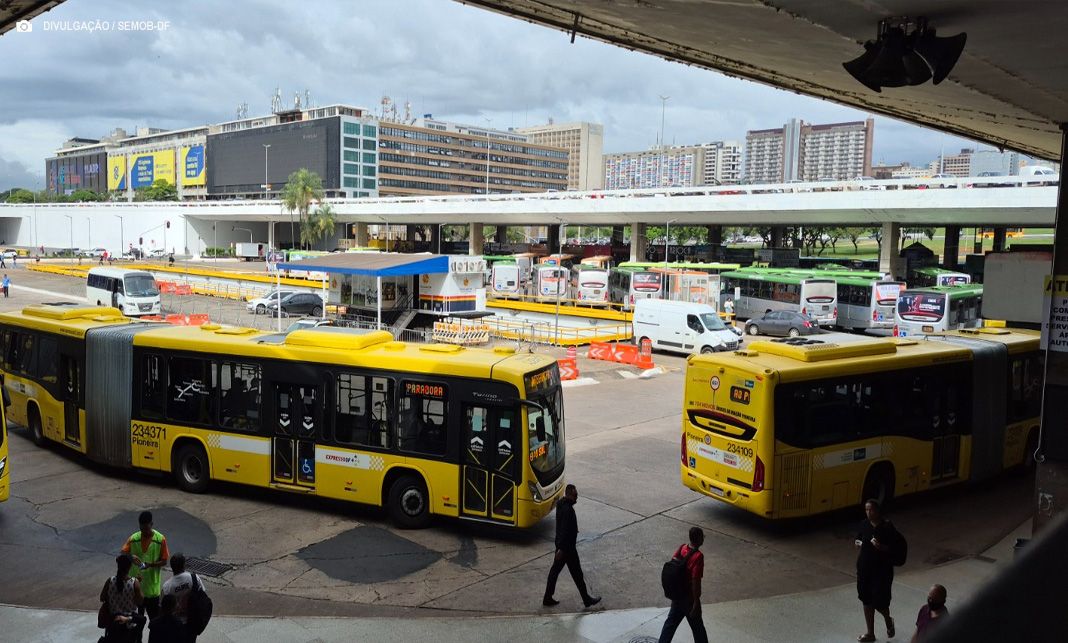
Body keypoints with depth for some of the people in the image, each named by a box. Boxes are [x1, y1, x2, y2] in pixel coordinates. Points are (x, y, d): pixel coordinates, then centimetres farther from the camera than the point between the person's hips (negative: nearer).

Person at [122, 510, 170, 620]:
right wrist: (130, 557, -24)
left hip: (152, 585, -2)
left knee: (155, 618, 8)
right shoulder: (133, 538, -4)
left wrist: (150, 564, -23)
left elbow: (164, 561, -6)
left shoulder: (160, 539, -10)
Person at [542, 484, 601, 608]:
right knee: (577, 573, 4)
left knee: (555, 570, 14)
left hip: (561, 544, 9)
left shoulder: (561, 504, 5)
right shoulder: (568, 509, -26)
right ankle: (587, 599, 17)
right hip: (567, 547, -9)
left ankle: (548, 598, 21)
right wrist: (561, 549, -27)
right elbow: (565, 530, -27)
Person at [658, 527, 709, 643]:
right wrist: (696, 603, -19)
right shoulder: (698, 556, -25)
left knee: (671, 622, 19)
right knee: (697, 627, 12)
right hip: (689, 598, -6)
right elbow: (695, 581, -25)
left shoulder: (680, 549, -3)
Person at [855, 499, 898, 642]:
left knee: (879, 601, -3)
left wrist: (881, 547, -29)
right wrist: (857, 543, -8)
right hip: (864, 566, 5)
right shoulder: (864, 524, 2)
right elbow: (857, 540, 14)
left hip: (882, 569, -5)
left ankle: (888, 621, 32)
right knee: (866, 599, 12)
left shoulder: (887, 527, -14)